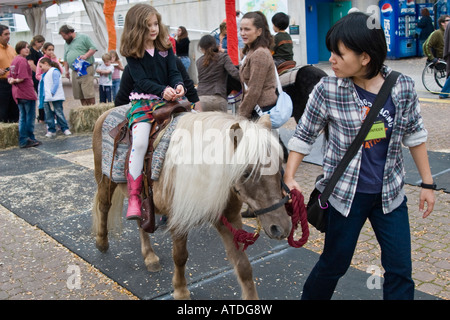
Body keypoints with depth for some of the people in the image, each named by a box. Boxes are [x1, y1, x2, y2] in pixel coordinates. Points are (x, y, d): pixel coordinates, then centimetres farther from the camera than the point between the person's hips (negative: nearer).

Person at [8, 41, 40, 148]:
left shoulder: (14, 60, 15)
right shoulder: (22, 60, -12)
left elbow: (10, 77, 15)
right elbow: (22, 77, -21)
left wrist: (12, 80, -4)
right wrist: (16, 81, -5)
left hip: (18, 94, 9)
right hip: (27, 93, -9)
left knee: (22, 117, 12)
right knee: (30, 117, 0)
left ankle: (23, 140, 14)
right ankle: (30, 139, 5)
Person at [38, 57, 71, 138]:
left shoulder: (54, 71, -7)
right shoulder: (45, 74, 20)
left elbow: (56, 83, -16)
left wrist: (52, 93, -21)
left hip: (56, 98, -8)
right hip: (46, 99, 9)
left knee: (59, 113, -5)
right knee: (48, 115, 7)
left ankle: (65, 129, 3)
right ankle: (51, 130, 12)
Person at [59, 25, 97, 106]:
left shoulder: (83, 37, 1)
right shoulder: (66, 44, 22)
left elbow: (93, 48, -5)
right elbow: (65, 59, 26)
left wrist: (85, 56, -18)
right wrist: (66, 70, 17)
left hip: (86, 69, -7)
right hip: (74, 72, 7)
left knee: (89, 93, -12)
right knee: (80, 95, 4)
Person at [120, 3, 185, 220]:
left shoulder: (165, 48, 12)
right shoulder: (132, 53, 1)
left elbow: (174, 72, 4)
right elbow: (142, 80, -8)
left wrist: (178, 85, -19)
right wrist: (163, 90, -25)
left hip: (166, 100, 4)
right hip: (142, 101, -3)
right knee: (140, 142, -25)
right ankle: (134, 197, -19)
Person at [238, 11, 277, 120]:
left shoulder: (260, 54, -16)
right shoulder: (251, 51, 17)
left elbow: (254, 91, -18)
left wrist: (242, 114, -12)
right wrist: (242, 108, 17)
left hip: (263, 109, -9)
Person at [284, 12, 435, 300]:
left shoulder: (403, 87, -8)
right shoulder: (327, 91, -14)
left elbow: (415, 135, 5)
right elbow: (304, 136, -4)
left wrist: (427, 183, 8)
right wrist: (289, 177, -13)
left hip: (390, 193, 2)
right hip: (347, 195, -2)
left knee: (400, 271, 7)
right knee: (334, 264, 12)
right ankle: (311, 296, 39)